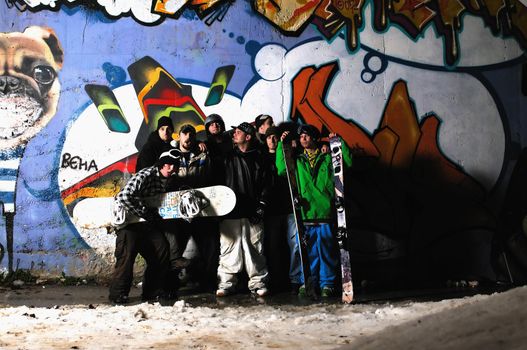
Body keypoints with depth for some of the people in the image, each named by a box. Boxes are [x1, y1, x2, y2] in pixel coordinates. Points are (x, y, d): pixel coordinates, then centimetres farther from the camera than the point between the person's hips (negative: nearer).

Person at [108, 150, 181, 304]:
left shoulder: (168, 181, 3)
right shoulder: (146, 175, -23)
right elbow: (124, 197, -34)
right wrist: (146, 214, -26)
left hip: (148, 223, 7)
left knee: (162, 251, -3)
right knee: (127, 253, -17)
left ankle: (153, 290, 9)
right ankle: (118, 293, -4)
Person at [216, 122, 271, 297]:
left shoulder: (258, 159, 9)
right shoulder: (227, 157, 11)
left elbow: (265, 185, 7)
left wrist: (260, 207, -1)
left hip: (252, 212, -1)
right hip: (230, 211, 1)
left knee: (255, 248, 1)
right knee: (229, 248, 0)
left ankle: (258, 282, 10)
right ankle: (226, 283, 7)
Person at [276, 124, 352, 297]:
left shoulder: (327, 158, 11)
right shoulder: (297, 161, 16)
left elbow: (348, 162, 4)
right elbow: (281, 170, 4)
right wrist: (281, 145, 4)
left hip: (325, 212, -1)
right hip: (305, 212, 1)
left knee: (326, 250, 1)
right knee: (308, 251, 4)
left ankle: (327, 284, 10)